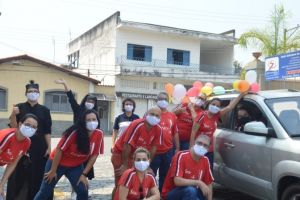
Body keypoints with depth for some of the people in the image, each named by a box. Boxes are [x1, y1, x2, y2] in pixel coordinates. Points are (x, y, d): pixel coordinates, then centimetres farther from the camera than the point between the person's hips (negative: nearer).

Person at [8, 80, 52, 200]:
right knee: (19, 176, 2)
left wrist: (49, 147, -2)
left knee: (37, 176, 3)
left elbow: (47, 131, 3)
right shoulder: (19, 108, 2)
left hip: (39, 147, 1)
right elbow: (13, 127, -3)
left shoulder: (44, 110, 4)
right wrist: (13, 115, -19)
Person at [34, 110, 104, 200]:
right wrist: (53, 170, -14)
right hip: (58, 163, -3)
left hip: (76, 166, 3)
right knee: (44, 192, 6)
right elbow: (59, 149, -20)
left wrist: (84, 174, -8)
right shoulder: (75, 132, -29)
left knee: (83, 191, -12)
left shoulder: (99, 134, -17)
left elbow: (94, 155, -7)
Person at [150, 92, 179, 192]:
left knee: (165, 175, 14)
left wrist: (177, 148, 10)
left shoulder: (172, 116, 8)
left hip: (168, 151, 4)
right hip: (154, 150, -3)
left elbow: (175, 133, 13)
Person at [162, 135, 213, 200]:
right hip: (171, 194, -6)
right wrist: (199, 183, -28)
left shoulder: (205, 160, 0)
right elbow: (177, 181, -28)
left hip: (192, 194, 6)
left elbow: (209, 184, 7)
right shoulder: (182, 156, -18)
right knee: (190, 190, -35)